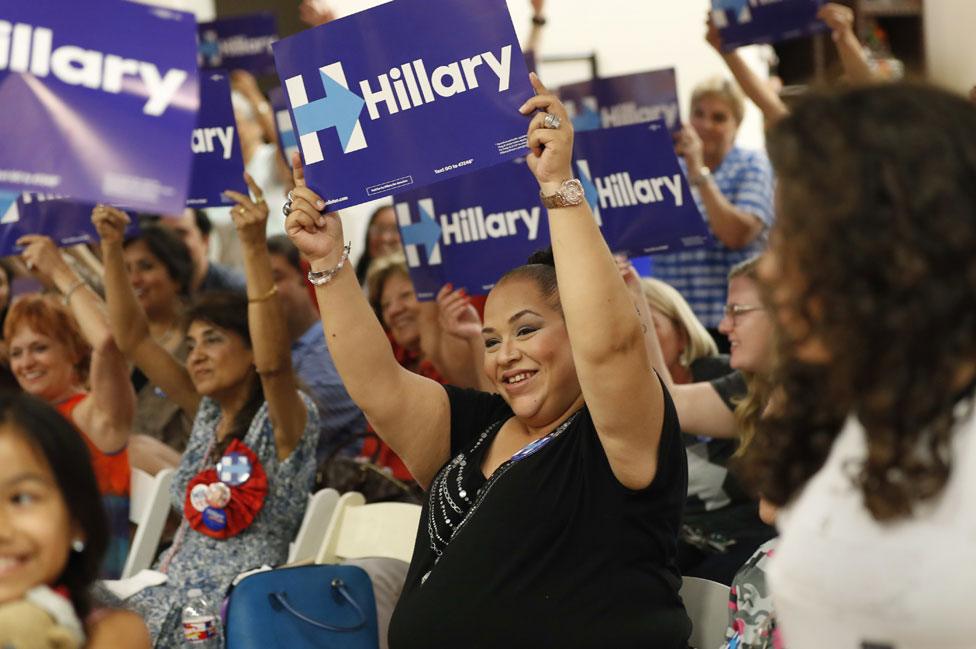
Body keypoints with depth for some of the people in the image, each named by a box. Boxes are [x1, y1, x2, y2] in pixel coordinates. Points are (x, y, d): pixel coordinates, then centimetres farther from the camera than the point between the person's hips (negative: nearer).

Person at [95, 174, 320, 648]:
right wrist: (111, 248, 3)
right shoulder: (208, 412, 12)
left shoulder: (283, 420, -7)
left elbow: (273, 361, -29)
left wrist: (254, 247, -36)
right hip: (174, 596, 7)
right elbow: (133, 340, 12)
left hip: (240, 608, -7)